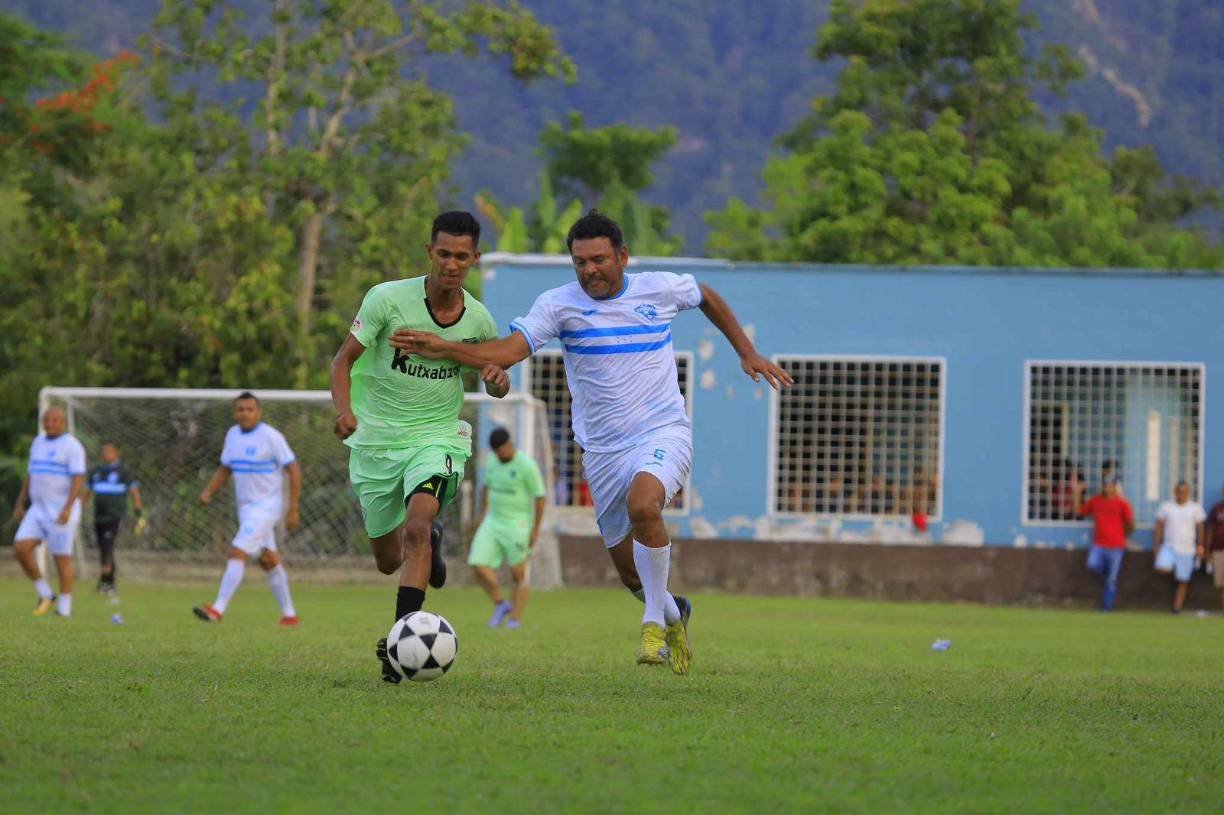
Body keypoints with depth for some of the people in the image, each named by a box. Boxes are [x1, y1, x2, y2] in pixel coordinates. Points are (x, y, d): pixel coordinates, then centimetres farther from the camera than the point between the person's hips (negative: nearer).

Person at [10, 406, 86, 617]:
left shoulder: (72, 446, -10)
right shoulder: (39, 443, 13)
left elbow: (79, 479, -18)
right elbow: (30, 476, 20)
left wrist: (67, 508, -28)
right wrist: (20, 505, 16)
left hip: (62, 512, -7)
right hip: (39, 510, 7)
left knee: (62, 558, -3)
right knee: (21, 549, -8)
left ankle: (65, 608, 7)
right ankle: (45, 595, 6)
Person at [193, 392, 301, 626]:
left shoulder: (271, 436, -13)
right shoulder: (233, 435, 8)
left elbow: (294, 470, -11)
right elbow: (224, 469, 18)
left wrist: (293, 509, -15)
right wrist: (208, 492, 0)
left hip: (266, 507, -8)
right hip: (245, 508, 8)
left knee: (237, 554, -17)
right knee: (269, 560, 13)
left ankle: (218, 610, -20)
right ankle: (289, 614, 21)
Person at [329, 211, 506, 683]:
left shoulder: (479, 320, -4)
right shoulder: (388, 298, -13)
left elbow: (495, 381, 14)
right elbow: (344, 360, -7)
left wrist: (498, 381, -12)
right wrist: (344, 410, -26)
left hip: (437, 436, -1)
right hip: (376, 439, 1)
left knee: (417, 524, -29)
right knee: (388, 561, 12)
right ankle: (431, 541, 50)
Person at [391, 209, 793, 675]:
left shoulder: (661, 289, -3)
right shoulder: (559, 305, -6)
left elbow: (708, 299, 19)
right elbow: (508, 351, -20)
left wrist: (748, 353, 18)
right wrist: (442, 349, -35)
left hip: (664, 432, -2)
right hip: (603, 450, 2)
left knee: (642, 503, -34)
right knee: (631, 574, 7)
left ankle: (655, 621, -17)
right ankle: (674, 615, 41)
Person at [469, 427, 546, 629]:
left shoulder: (527, 465, -16)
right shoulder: (494, 461, 4)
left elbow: (540, 498, -12)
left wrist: (535, 530, -13)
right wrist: (483, 517, 14)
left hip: (517, 526, -6)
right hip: (493, 522, 6)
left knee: (518, 574, -1)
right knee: (478, 565, -8)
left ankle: (516, 618, 12)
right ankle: (500, 605, 9)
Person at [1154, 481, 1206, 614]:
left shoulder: (1195, 508, 3)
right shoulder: (1166, 507, 3)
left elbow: (1199, 528, 6)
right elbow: (1159, 527, 5)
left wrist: (1200, 547, 0)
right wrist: (1156, 545, 0)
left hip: (1187, 549, 0)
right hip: (1169, 546, 0)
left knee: (1183, 581, 1)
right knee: (1161, 568, -27)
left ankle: (1177, 608, 8)